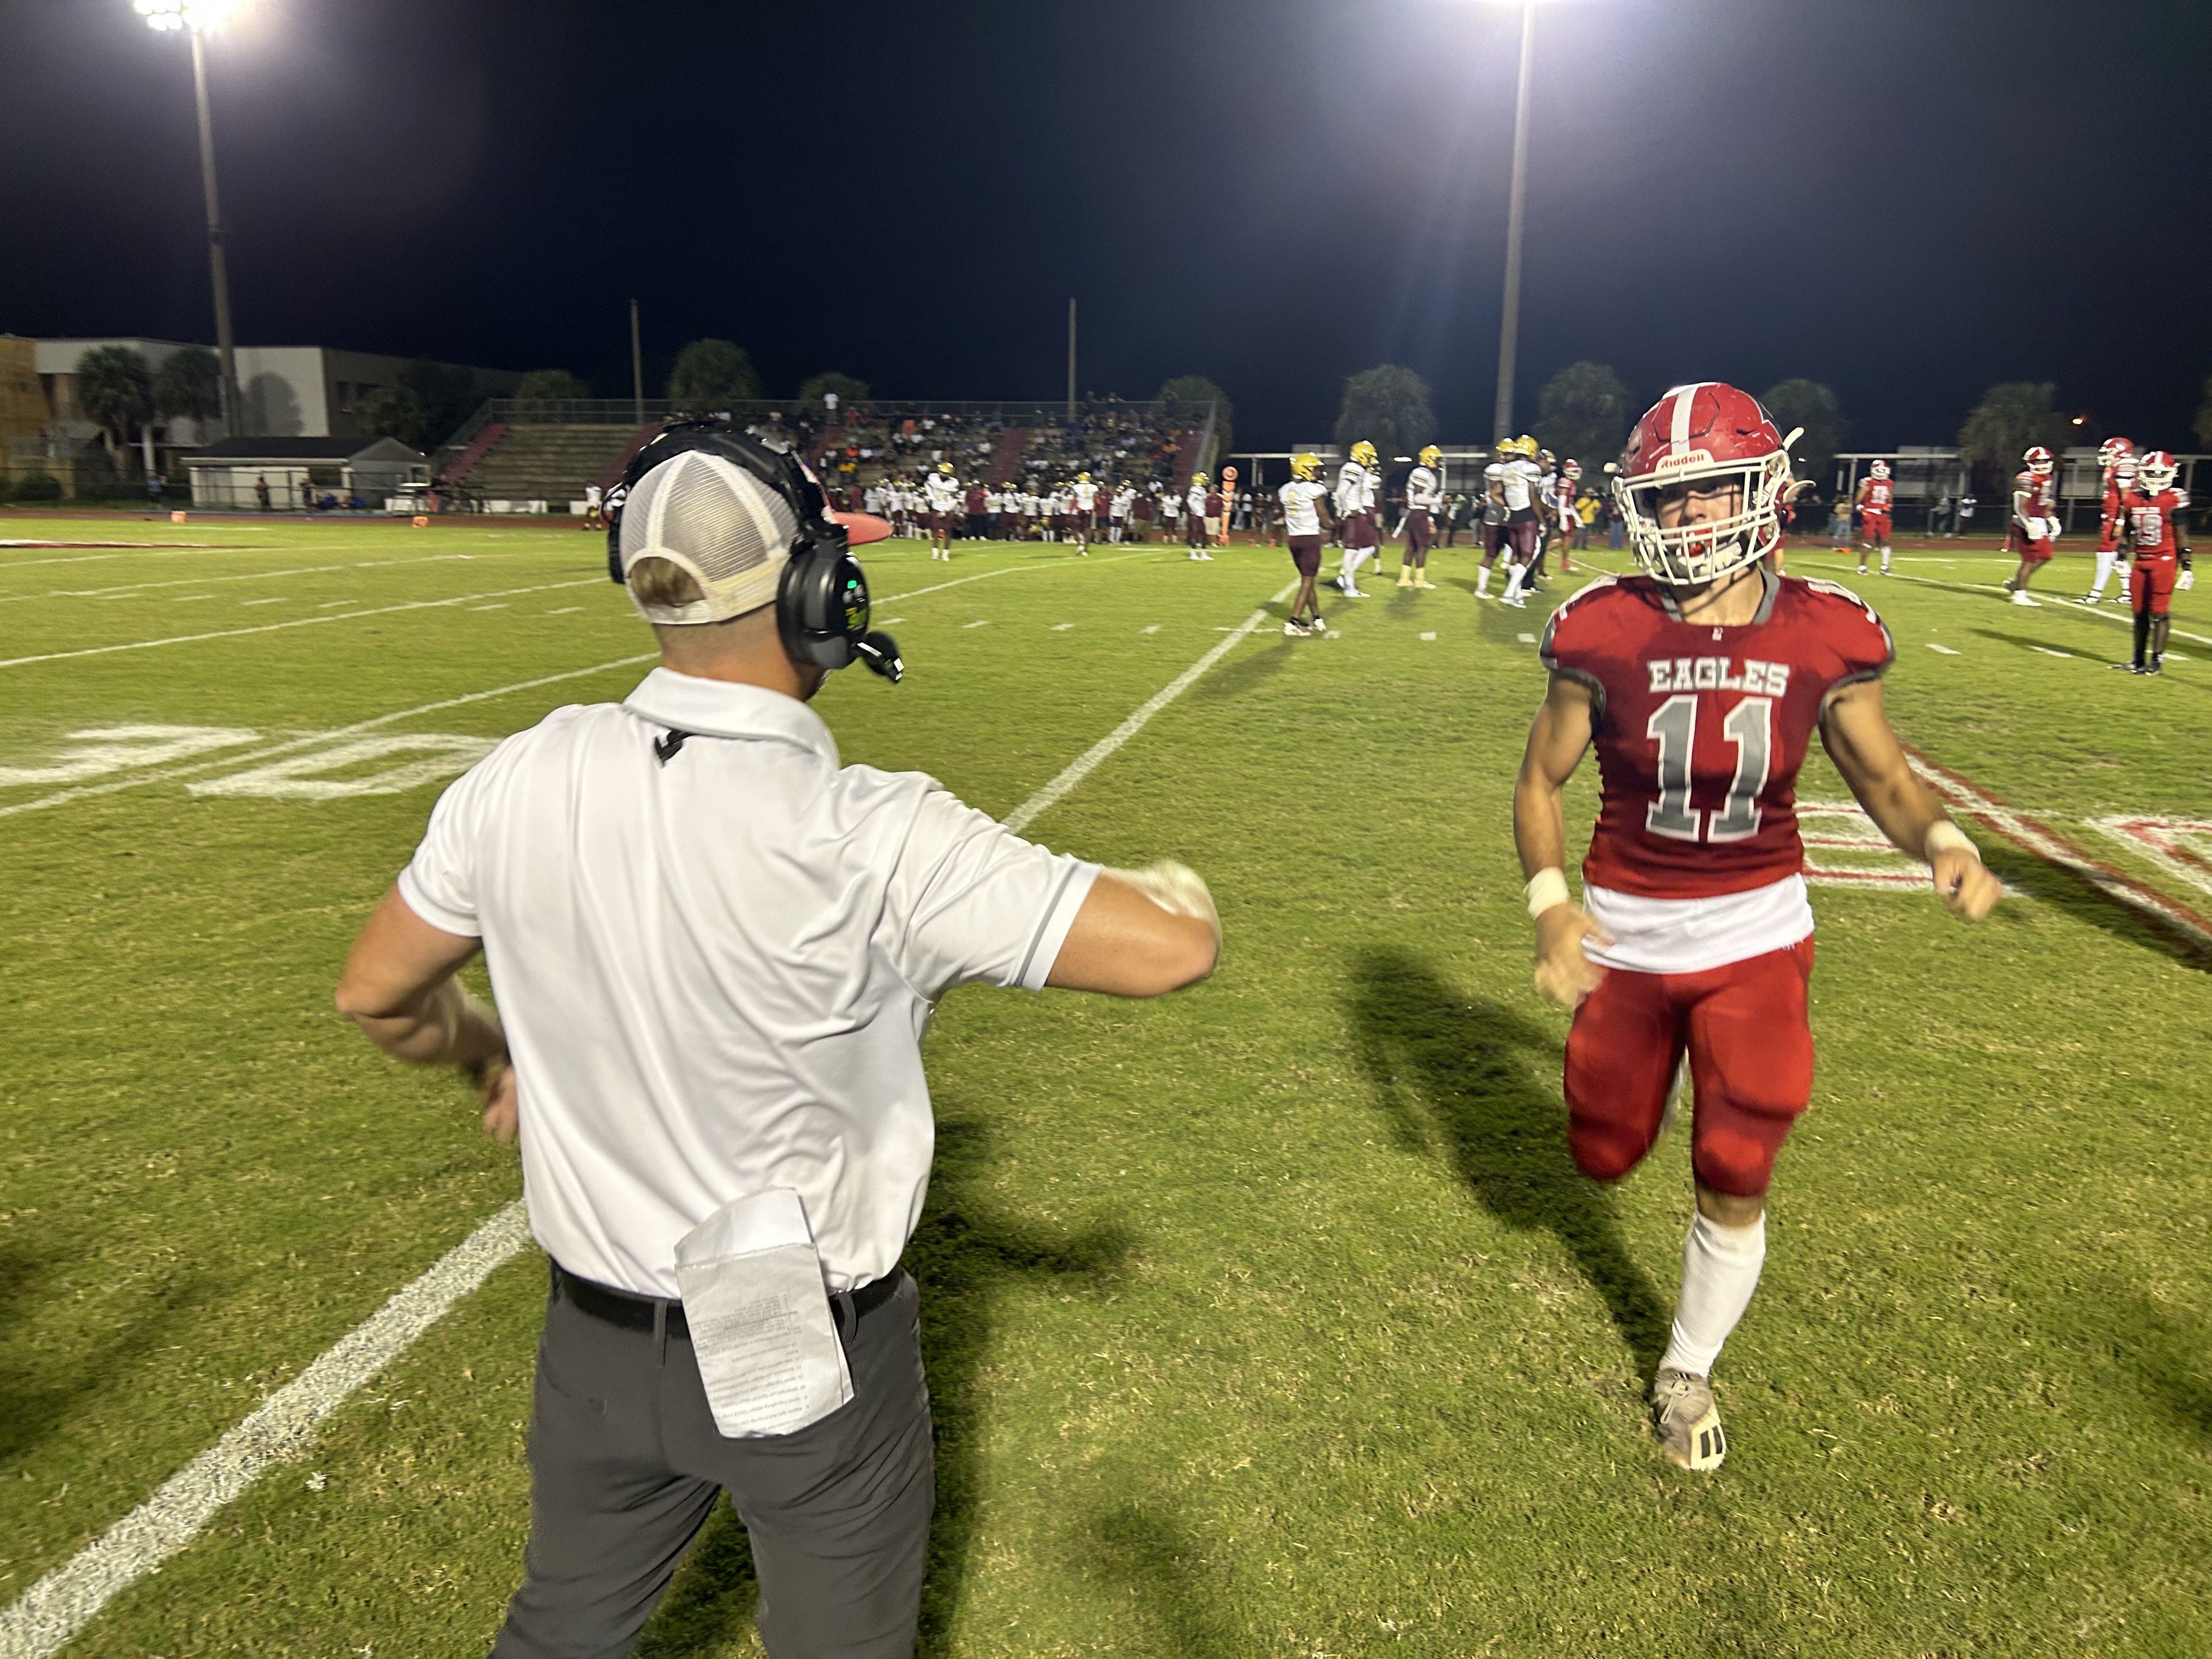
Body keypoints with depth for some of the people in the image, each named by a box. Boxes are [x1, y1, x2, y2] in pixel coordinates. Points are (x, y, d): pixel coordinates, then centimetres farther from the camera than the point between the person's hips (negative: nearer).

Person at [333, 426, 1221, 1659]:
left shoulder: (525, 782, -13)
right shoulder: (873, 839, -29)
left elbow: (380, 997, 2)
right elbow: (1174, 948, -29)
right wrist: (1182, 887, -6)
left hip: (598, 1341, 5)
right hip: (818, 1363, -4)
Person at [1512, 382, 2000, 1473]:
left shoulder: (1824, 637, -10)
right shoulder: (1606, 633, -14)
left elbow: (1881, 776, 3)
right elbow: (1540, 782, -4)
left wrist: (1942, 841, -19)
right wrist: (1550, 906, -18)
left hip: (1757, 937, 1)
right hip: (1627, 932, 0)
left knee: (1735, 1184, 4)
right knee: (1605, 1157, 13)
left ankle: (1688, 1370, 32)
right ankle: (1618, 1081, 53)